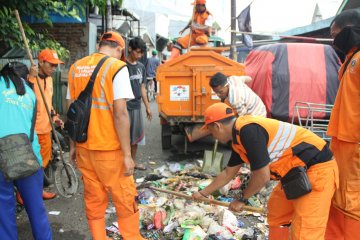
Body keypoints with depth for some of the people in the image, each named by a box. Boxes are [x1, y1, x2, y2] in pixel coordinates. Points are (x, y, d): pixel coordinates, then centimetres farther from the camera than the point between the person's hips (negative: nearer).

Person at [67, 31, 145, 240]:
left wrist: (73, 145, 18)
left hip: (84, 147, 6)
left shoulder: (76, 67, 7)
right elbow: (120, 114, -17)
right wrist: (127, 154, -13)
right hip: (109, 149, -6)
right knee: (125, 200, 10)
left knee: (93, 200, 16)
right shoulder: (116, 67, -11)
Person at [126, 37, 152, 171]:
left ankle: (133, 161, 30)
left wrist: (147, 106, 16)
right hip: (125, 107, -7)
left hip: (137, 106, 7)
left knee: (136, 135, 15)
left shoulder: (141, 66, 10)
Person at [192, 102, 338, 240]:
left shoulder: (248, 130, -24)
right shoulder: (239, 138, 8)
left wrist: (242, 199, -4)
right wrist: (203, 193, 30)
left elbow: (263, 176, -21)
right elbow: (228, 174, 21)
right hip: (298, 171, 10)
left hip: (318, 168, -10)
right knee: (276, 216, 21)